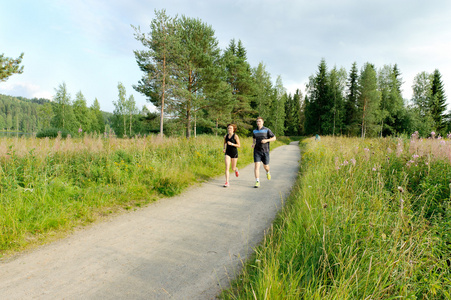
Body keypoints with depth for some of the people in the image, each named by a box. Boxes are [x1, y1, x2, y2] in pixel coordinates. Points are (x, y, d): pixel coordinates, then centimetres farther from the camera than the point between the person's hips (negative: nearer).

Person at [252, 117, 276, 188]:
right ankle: (257, 182, -11)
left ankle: (268, 172, 48)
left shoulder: (267, 130, -4)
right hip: (257, 151, 2)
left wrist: (266, 140, -16)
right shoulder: (255, 131, 8)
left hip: (265, 151, -2)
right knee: (256, 166, -12)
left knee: (266, 166, 11)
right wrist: (253, 143, 5)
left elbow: (274, 138, 0)